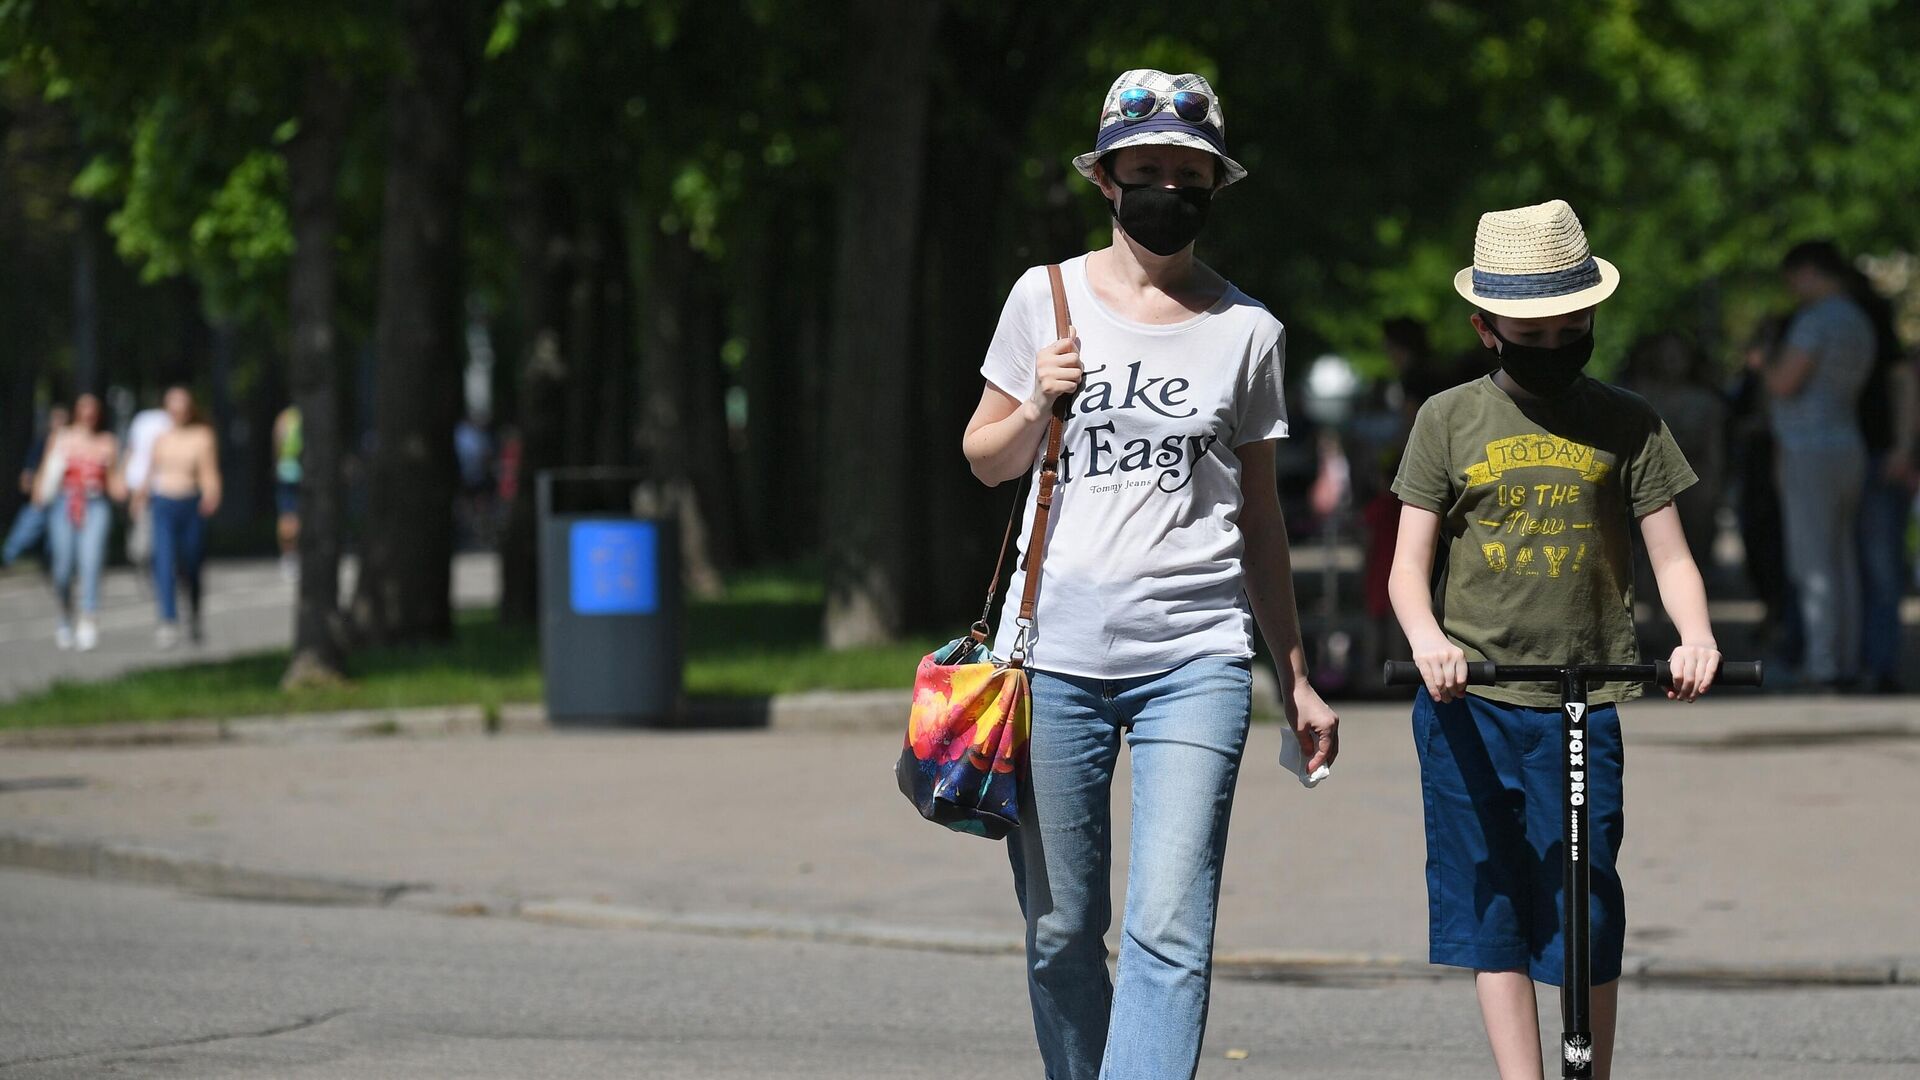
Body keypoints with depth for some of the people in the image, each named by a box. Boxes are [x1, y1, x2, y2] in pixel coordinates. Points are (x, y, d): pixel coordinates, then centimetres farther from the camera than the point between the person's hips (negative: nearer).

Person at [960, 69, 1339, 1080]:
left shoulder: (1247, 331, 8)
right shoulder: (1048, 297, 7)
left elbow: (1259, 514, 15)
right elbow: (985, 460, 14)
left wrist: (1296, 680, 16)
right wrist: (1038, 408, -8)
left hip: (1195, 660, -1)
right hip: (1057, 655, 1)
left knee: (1170, 931, -14)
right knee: (1061, 932, 3)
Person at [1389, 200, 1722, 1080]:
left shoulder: (1625, 426, 6)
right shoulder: (1451, 420, 6)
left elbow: (1670, 555, 5)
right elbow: (1408, 563, 3)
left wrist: (1694, 635, -16)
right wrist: (1427, 637, -18)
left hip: (1585, 704, 0)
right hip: (1470, 703, 0)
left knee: (1587, 914, -2)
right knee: (1494, 911, 2)